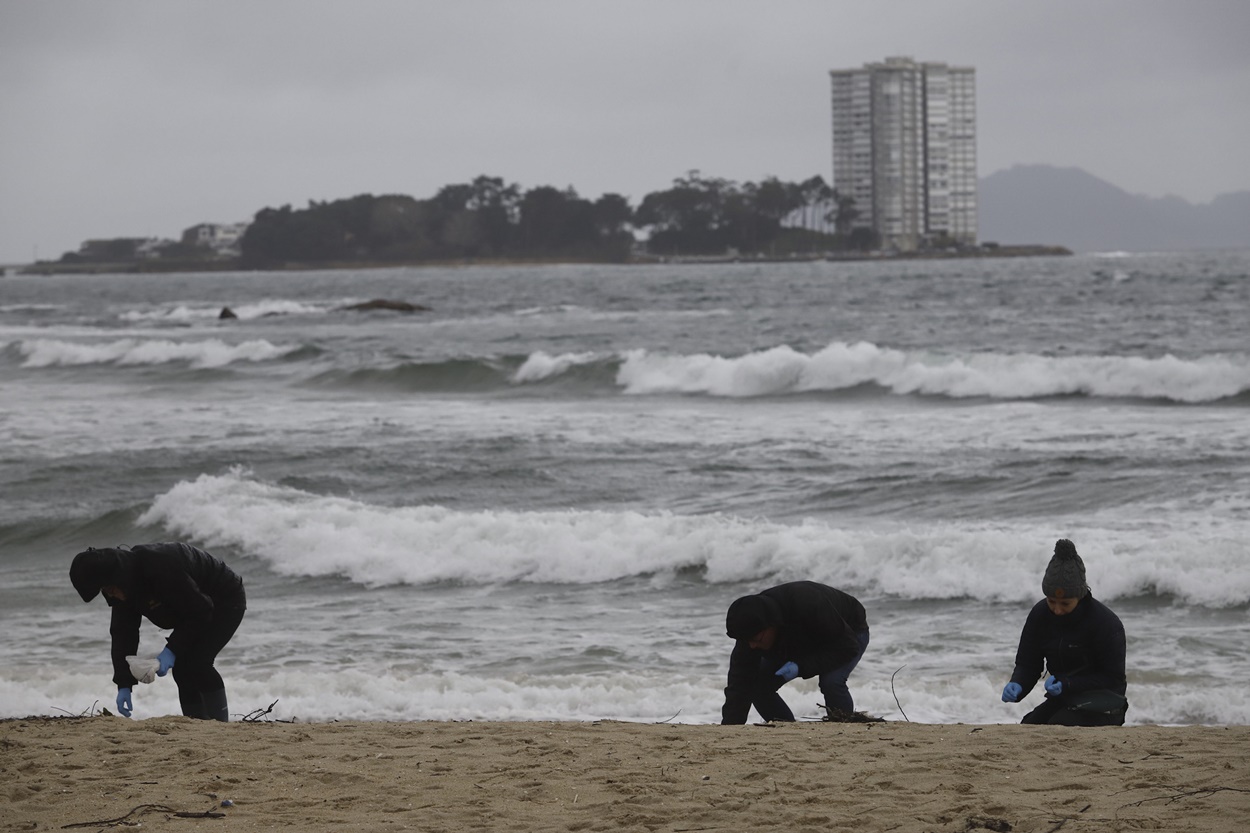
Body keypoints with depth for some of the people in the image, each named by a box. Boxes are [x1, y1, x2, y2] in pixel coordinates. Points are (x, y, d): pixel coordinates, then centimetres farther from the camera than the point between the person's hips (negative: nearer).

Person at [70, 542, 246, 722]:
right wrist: (124, 685, -13)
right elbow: (122, 633, -6)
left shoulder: (159, 567, -37)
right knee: (181, 667, 0)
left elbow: (199, 611, -31)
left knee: (197, 662, -22)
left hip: (227, 599, -9)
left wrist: (172, 650, -32)